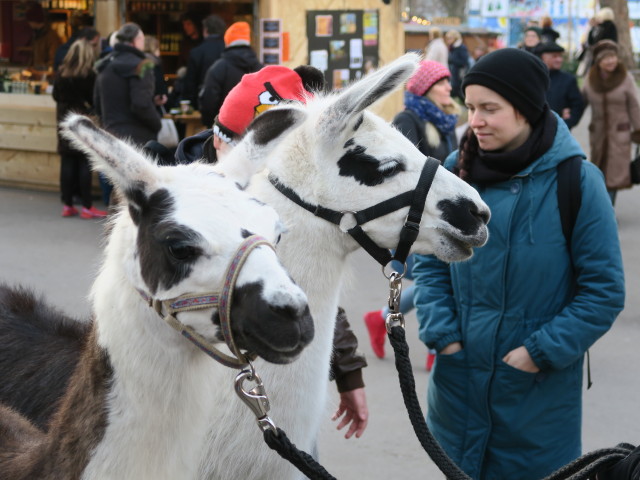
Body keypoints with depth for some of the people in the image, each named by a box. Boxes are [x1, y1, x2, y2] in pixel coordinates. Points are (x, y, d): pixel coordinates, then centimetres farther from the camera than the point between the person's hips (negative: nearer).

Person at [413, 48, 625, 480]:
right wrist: (442, 334, -6)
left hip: (539, 389, -3)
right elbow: (430, 262, 6)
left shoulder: (576, 181, -12)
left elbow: (604, 290, -9)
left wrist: (542, 351, -13)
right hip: (460, 379, 3)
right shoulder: (455, 170, -2)